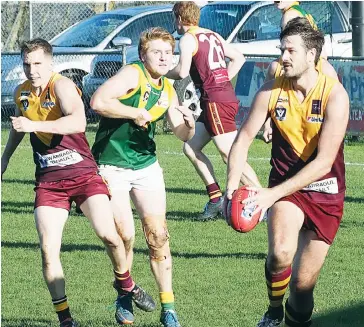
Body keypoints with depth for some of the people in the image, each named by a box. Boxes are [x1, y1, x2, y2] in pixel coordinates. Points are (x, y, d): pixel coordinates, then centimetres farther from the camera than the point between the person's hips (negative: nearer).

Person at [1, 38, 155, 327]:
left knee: (109, 236, -14)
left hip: (83, 173, -4)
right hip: (48, 180, 4)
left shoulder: (62, 86, -16)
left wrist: (34, 125, -39)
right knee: (48, 249, -10)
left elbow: (78, 122, -35)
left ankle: (126, 286, 16)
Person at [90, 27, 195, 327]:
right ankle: (124, 296, 20)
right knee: (124, 236, -5)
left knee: (158, 235, -2)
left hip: (146, 165, 6)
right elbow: (99, 101, -29)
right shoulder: (133, 74, -15)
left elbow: (182, 135, 11)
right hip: (112, 165, -5)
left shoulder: (167, 91, 7)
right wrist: (136, 113, -22)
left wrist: (189, 124, -12)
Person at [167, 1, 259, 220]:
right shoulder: (213, 36, 19)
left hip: (216, 101, -9)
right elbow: (239, 58, 22)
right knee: (191, 148, 14)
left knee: (230, 155, -11)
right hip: (227, 96, 9)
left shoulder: (188, 39, -6)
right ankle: (216, 198, 10)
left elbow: (182, 72, -15)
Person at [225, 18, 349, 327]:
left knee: (303, 282, -1)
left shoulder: (334, 95, -17)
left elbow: (323, 163, -21)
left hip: (325, 192, -1)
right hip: (286, 185, 1)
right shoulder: (271, 91, -7)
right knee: (281, 254, -28)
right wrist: (232, 187, -18)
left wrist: (273, 194, -27)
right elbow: (242, 141, 0)